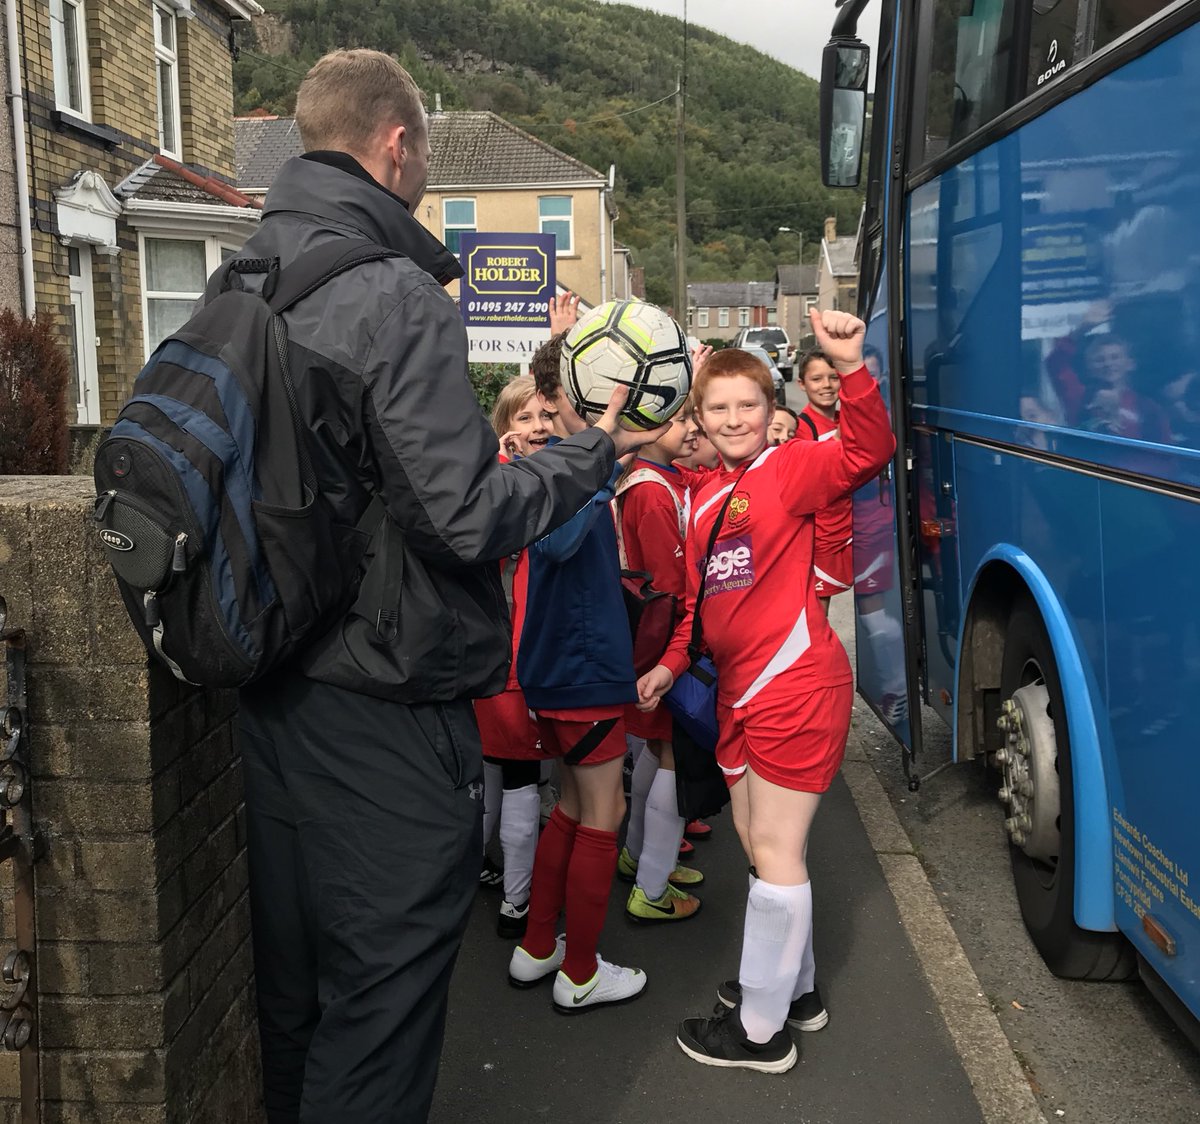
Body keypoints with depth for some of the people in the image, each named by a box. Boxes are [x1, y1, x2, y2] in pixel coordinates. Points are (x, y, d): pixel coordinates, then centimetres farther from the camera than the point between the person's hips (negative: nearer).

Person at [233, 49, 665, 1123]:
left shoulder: (241, 287, 8)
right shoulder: (397, 298, -17)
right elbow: (467, 517, -22)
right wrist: (595, 452, -6)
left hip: (271, 695, 9)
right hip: (384, 710, -8)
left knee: (293, 975, 23)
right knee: (384, 981, 5)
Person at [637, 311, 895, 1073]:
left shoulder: (789, 469, -8)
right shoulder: (706, 500, 13)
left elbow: (867, 454, -26)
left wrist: (852, 368, -38)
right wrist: (673, 664, 15)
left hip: (795, 685, -8)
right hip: (741, 689, 8)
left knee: (776, 851, 0)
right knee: (756, 839, 18)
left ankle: (762, 1029, 15)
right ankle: (794, 987, 37)